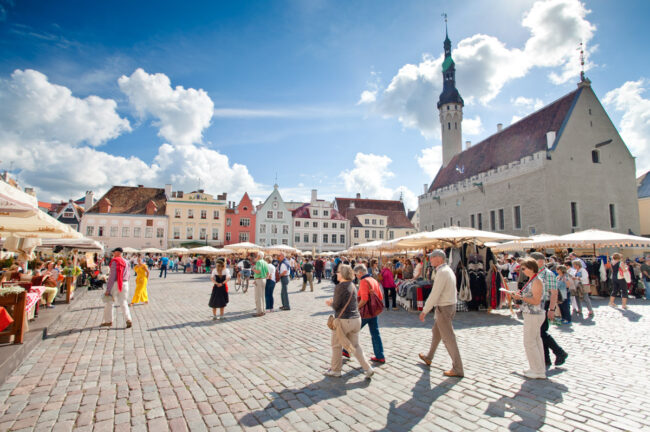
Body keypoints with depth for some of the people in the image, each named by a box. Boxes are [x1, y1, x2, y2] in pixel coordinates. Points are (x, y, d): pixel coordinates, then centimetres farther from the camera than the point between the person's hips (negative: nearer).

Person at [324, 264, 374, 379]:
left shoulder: (339, 287, -17)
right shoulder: (352, 285, 8)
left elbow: (336, 306, -15)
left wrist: (331, 303, 5)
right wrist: (333, 302, 13)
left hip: (343, 321, -7)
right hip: (356, 319, 7)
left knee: (336, 346, 13)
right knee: (355, 345, 17)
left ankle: (335, 370, 26)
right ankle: (368, 368, 11)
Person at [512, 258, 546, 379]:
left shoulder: (536, 282, -18)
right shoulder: (531, 281, 11)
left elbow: (536, 301, -23)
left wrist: (521, 297, -24)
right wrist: (520, 295, 8)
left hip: (534, 315, -10)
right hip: (532, 315, 10)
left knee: (529, 342, -3)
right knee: (536, 341, 15)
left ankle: (539, 372, 6)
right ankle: (539, 369, 25)